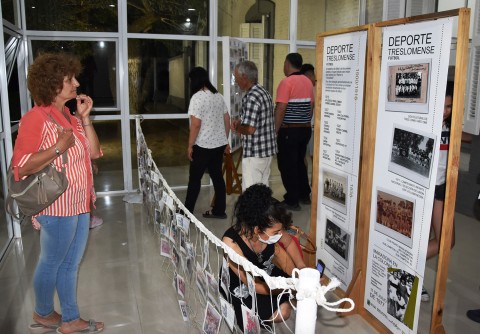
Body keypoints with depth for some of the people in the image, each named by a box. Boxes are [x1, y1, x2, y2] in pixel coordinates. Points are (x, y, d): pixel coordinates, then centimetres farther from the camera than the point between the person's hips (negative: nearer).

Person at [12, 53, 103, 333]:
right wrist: (58, 148, -24)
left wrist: (85, 118, -2)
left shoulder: (70, 117, 11)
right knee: (51, 263, 12)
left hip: (79, 204, 8)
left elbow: (94, 152, 5)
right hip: (58, 207, -8)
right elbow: (22, 167, -18)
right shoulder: (36, 118, -15)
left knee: (71, 264, 17)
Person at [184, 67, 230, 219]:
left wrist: (190, 146, -11)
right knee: (217, 176, 12)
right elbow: (227, 120, 12)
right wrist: (226, 140, 19)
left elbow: (196, 124, -19)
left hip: (203, 146, -7)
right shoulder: (218, 96, 9)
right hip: (219, 144, 7)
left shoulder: (197, 97, -14)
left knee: (194, 178, 4)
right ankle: (219, 210, 19)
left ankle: (187, 212, 14)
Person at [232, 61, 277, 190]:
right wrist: (241, 122, 11)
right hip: (267, 150, 10)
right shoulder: (264, 92, 10)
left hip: (254, 153, -10)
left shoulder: (251, 97, -20)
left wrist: (237, 128, -7)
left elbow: (250, 129, -26)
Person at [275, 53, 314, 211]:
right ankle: (304, 195, 28)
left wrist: (274, 131, -11)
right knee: (299, 162, 19)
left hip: (289, 131, -7)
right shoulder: (308, 82, 8)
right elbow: (310, 106, 13)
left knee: (287, 165, 2)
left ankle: (292, 201, 8)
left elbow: (280, 109, -17)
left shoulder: (286, 82, -14)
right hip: (305, 129, 7)